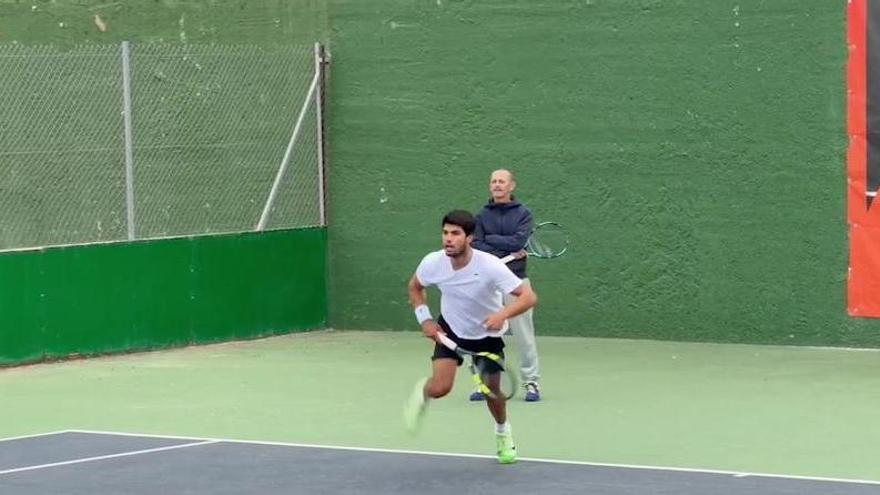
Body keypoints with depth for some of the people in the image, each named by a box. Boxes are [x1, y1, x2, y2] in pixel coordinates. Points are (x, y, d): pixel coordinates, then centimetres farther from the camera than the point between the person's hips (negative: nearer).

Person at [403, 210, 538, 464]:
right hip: (451, 329, 1)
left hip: (488, 333, -1)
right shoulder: (433, 263, -23)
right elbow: (415, 287, 1)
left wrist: (503, 314, -51)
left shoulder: (490, 266, -33)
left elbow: (529, 297, -34)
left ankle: (503, 433, 37)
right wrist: (425, 320, -9)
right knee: (440, 387, -16)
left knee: (492, 390, 5)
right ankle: (422, 393, 23)